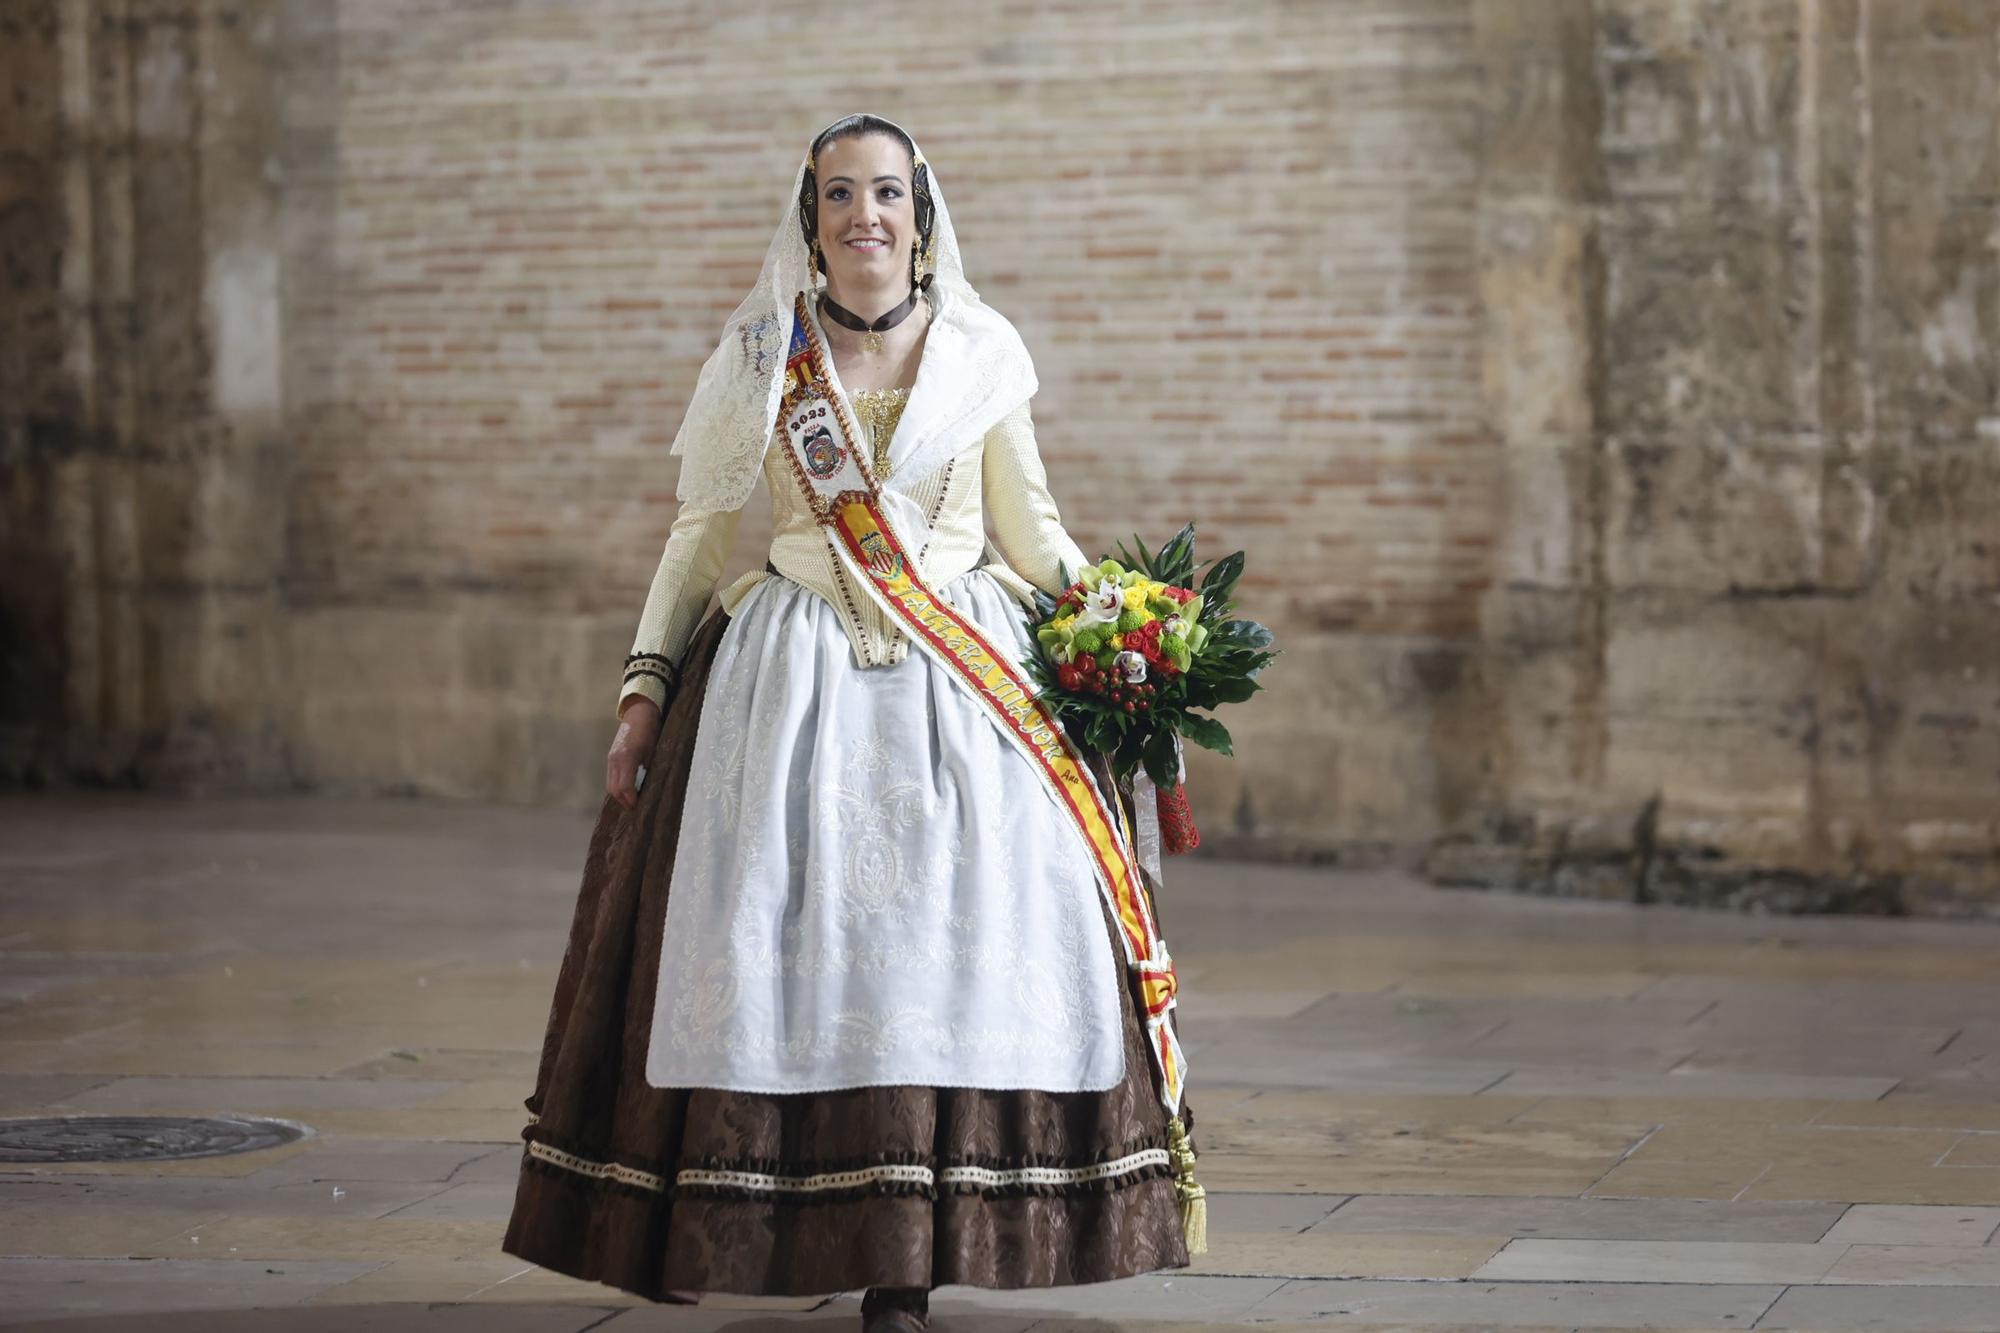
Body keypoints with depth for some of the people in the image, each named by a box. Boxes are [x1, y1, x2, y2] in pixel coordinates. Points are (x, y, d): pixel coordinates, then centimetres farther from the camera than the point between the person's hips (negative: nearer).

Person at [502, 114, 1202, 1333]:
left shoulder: (982, 353, 7)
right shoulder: (758, 356, 6)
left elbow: (1030, 529, 13)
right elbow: (700, 533, 11)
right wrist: (648, 684, 5)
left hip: (965, 683, 0)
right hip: (795, 682, 0)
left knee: (950, 944, -7)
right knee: (785, 943, -5)